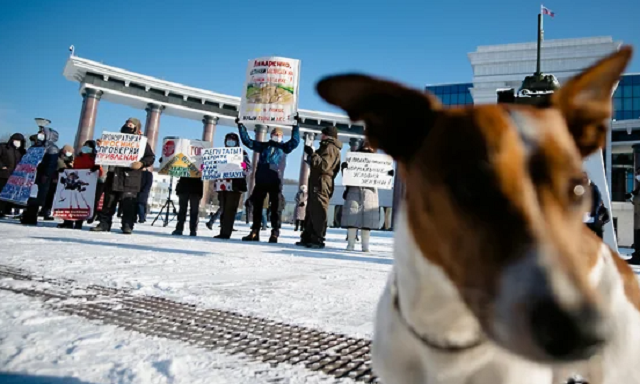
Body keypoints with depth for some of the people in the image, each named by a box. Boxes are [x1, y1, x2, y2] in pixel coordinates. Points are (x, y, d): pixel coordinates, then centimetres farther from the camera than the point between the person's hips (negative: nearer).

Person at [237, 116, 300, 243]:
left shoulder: (284, 148, 15)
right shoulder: (263, 146, 19)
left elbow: (295, 141, 3)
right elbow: (247, 141, 20)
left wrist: (296, 125, -2)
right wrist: (241, 126, 17)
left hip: (275, 181, -2)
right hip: (261, 180, 3)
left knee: (275, 206, -2)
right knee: (257, 205, 4)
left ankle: (275, 233, -1)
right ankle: (255, 232, 11)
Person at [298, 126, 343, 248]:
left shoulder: (330, 147, -9)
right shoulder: (326, 147, 24)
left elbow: (324, 165, -23)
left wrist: (312, 154, -23)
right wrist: (311, 156, 20)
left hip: (322, 184, -11)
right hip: (317, 183, 11)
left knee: (318, 211, -11)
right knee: (311, 211, 13)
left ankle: (318, 240, -9)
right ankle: (307, 238, 18)